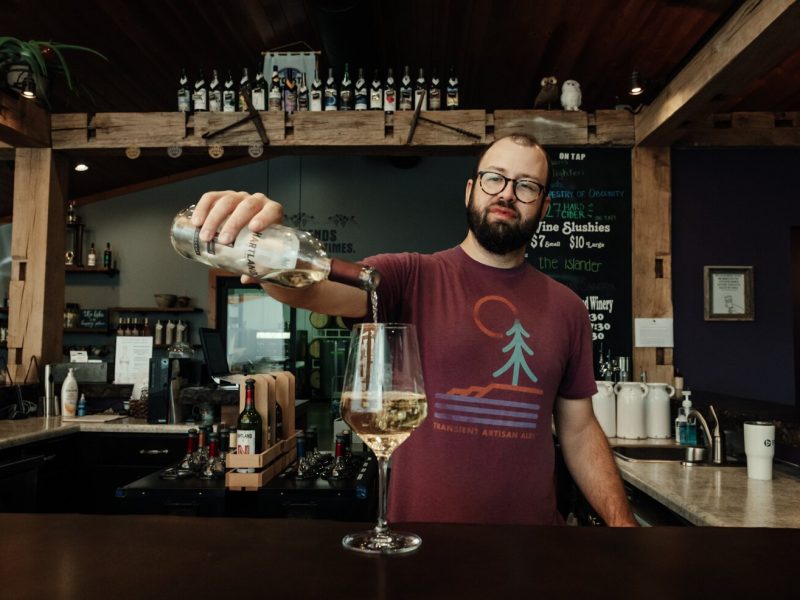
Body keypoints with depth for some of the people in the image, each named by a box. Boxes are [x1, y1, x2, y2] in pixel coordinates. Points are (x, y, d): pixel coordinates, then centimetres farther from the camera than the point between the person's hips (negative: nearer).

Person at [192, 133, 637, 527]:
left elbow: (579, 431, 6)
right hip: (419, 515, -2)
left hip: (532, 519, 3)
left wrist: (621, 520, -4)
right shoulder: (413, 277, -6)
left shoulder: (566, 308, 3)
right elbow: (317, 288, -23)